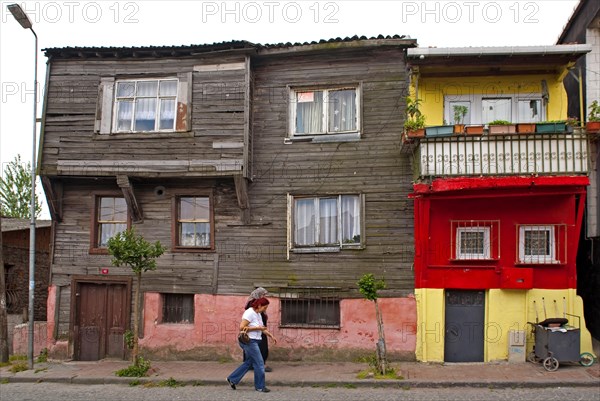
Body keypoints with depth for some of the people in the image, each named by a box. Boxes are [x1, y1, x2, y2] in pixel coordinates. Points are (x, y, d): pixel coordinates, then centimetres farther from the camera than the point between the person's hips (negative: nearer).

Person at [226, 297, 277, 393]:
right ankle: (260, 386, 8)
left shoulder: (258, 314, 12)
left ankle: (232, 379, 22)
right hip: (249, 341, -10)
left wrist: (271, 336, 10)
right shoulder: (250, 313, -18)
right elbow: (241, 327, -23)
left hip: (253, 342, 10)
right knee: (259, 363, -3)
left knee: (249, 362, 15)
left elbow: (262, 328, 20)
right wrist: (257, 328, -20)